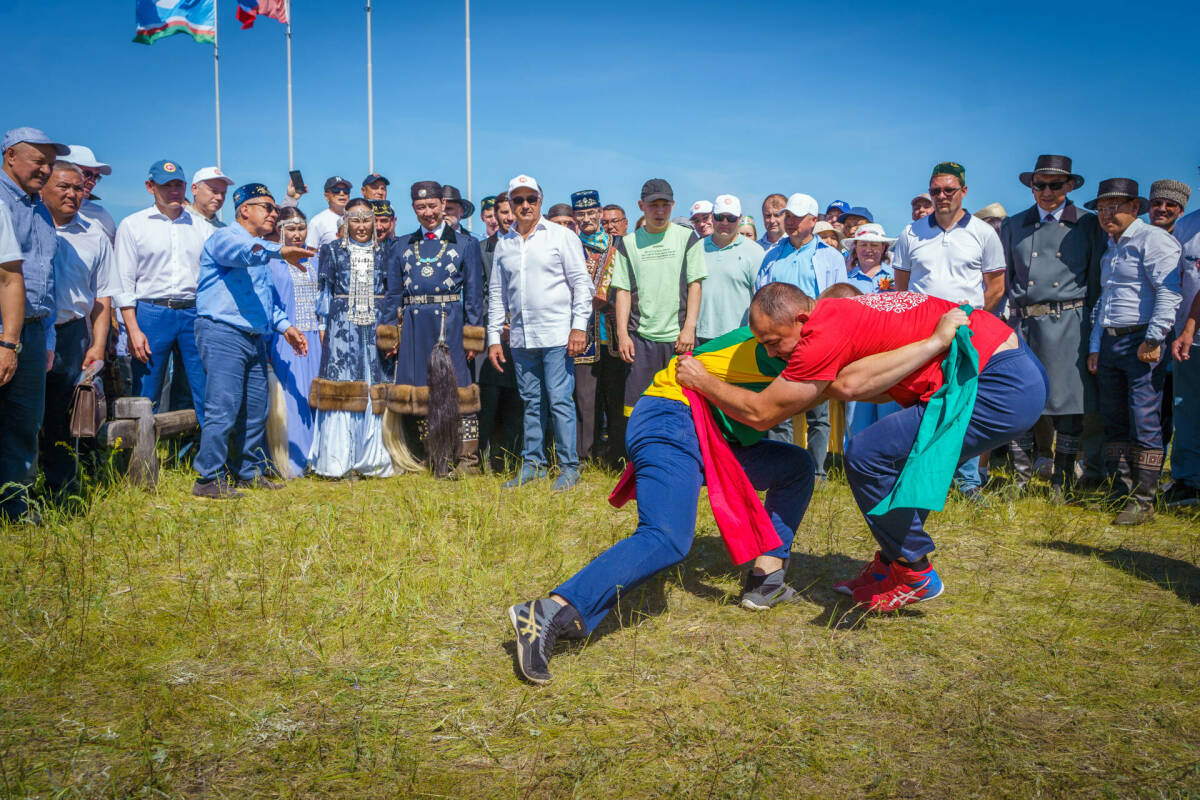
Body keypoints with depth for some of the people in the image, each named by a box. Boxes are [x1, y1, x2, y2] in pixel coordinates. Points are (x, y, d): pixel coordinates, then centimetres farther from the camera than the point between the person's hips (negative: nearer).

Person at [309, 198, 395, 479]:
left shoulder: (385, 253, 13)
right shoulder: (331, 251, 10)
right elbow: (323, 292, 7)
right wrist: (323, 326, -1)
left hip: (377, 328, 1)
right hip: (342, 327, -1)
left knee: (376, 388, -2)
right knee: (341, 387, -6)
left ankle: (372, 460, 4)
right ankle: (337, 461, -2)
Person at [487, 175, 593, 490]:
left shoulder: (562, 236, 2)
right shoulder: (503, 244, 13)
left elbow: (581, 283, -1)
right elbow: (497, 294, 17)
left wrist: (579, 326, -10)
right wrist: (494, 338, 12)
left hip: (557, 335, -4)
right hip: (520, 337, 4)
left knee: (560, 401, -5)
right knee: (532, 403, 10)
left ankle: (569, 467, 3)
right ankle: (532, 464, 18)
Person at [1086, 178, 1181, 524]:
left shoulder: (1154, 239, -5)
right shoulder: (1110, 249, 21)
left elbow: (1169, 293, -15)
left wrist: (1154, 340, -19)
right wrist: (1095, 347, 18)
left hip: (1142, 343, -8)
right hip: (1110, 343, 8)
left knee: (1144, 424, -7)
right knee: (1114, 424, 8)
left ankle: (1143, 502, -4)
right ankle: (1120, 493, 15)